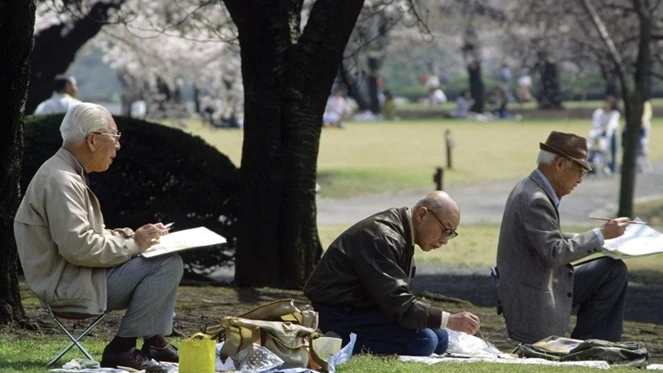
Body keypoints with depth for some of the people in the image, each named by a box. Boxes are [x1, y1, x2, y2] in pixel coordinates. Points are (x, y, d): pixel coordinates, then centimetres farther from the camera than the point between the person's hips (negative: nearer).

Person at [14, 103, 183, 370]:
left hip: (74, 277, 11)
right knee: (167, 265, -16)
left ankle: (155, 344, 9)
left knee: (168, 261, 15)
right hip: (68, 287, -11)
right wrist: (132, 245, -16)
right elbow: (78, 246, -28)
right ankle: (122, 349, -11)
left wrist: (133, 236, 6)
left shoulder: (68, 174, 15)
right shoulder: (60, 180, -20)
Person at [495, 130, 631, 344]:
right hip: (532, 303, -11)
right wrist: (600, 235, -20)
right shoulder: (535, 201, -24)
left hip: (549, 284, 11)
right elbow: (555, 253, -28)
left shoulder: (531, 189, 9)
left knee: (614, 271, 6)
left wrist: (600, 236, 8)